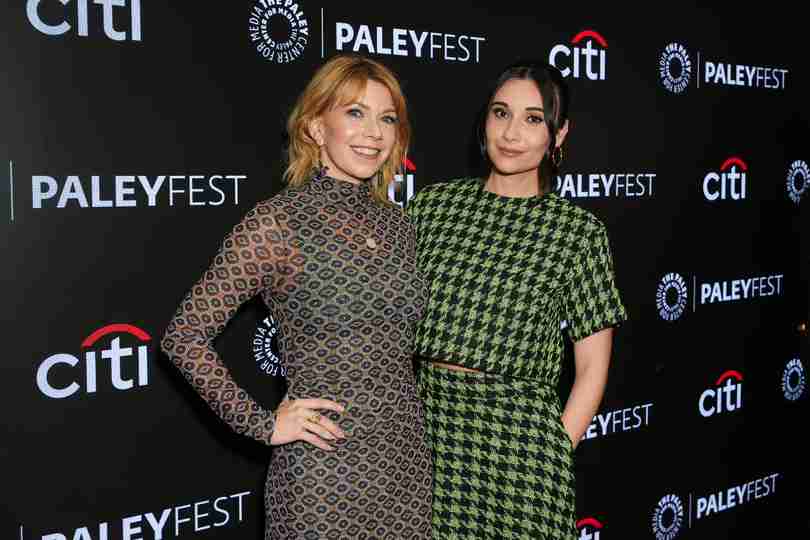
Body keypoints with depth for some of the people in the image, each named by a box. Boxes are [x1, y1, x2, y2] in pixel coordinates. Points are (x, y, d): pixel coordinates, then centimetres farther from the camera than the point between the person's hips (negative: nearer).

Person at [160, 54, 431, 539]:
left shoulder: (397, 223, 6)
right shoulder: (275, 224, -13)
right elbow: (185, 337, -11)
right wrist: (262, 423, -13)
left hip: (408, 458, 6)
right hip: (325, 469, -6)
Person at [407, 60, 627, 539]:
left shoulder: (579, 230, -3)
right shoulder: (433, 204, 4)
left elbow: (593, 367, -1)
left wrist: (556, 454, -8)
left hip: (517, 435, -2)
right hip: (425, 424, 3)